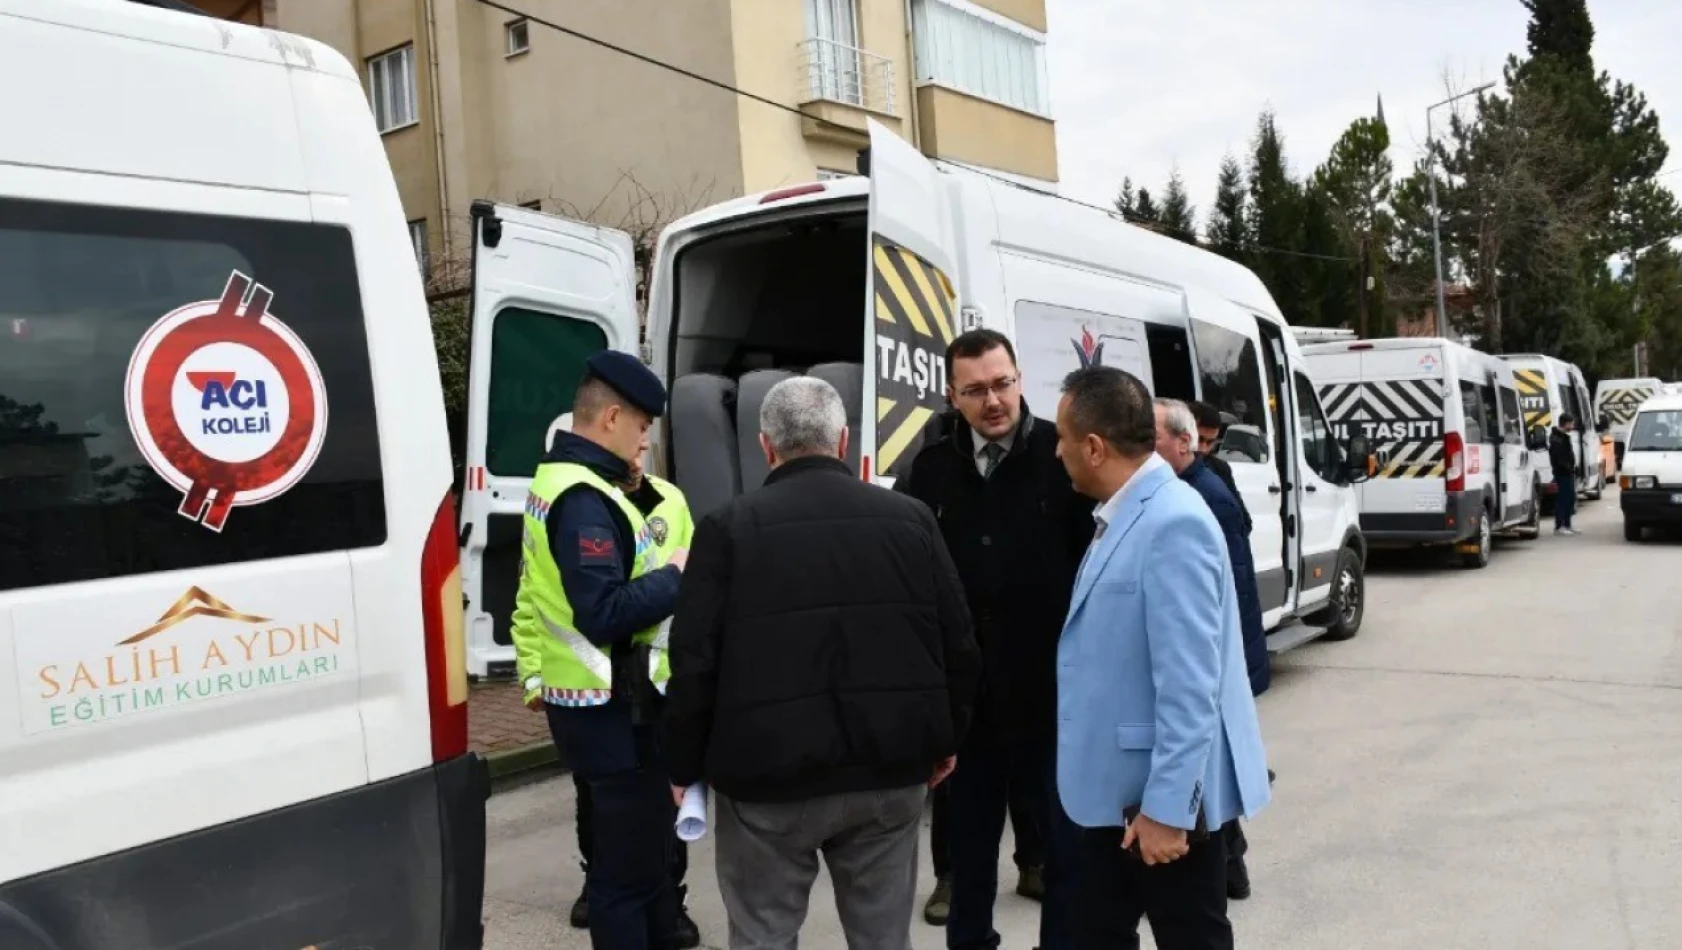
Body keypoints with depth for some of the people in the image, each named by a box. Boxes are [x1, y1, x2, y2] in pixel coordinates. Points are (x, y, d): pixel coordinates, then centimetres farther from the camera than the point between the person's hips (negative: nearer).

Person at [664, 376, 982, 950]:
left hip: (768, 773, -3)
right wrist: (945, 739, 18)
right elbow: (958, 646, 5)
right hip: (890, 769, 3)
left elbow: (695, 661, -8)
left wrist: (685, 765, 5)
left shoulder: (729, 528, -6)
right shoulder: (911, 520, 3)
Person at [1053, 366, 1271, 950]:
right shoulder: (1120, 517, 7)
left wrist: (1166, 807, -23)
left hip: (1163, 797, -9)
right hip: (1116, 787, 9)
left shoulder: (1174, 524, -23)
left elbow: (1188, 685, -25)